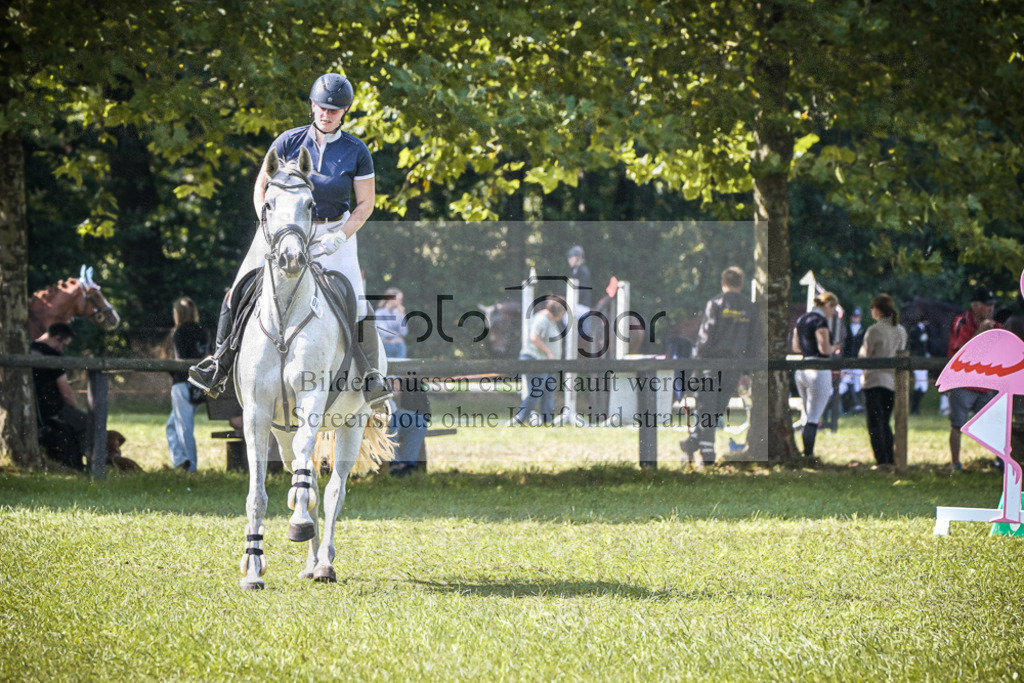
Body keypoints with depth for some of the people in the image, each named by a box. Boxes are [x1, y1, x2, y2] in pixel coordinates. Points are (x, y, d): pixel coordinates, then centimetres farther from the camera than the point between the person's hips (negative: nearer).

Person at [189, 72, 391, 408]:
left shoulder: (356, 151, -6)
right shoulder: (289, 141, -4)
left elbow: (365, 204, -3)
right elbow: (261, 187, 2)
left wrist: (339, 238, -16)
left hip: (334, 231, -1)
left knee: (352, 300, -19)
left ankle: (371, 374, -9)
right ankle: (220, 365, 7)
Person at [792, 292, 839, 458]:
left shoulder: (801, 320, 15)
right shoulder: (820, 321, -12)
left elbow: (796, 347, 19)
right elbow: (824, 348, -18)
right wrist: (833, 348, 1)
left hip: (801, 369, 8)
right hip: (818, 369, -8)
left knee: (809, 416, 16)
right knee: (814, 418, -7)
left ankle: (807, 453, 14)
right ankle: (808, 454, -11)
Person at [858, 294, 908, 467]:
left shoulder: (874, 331, -13)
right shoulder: (901, 331, 7)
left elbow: (864, 356, -7)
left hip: (875, 380, -6)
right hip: (893, 381, 6)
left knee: (875, 424, -3)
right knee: (885, 423, 15)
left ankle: (882, 460, -10)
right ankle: (890, 459, 11)